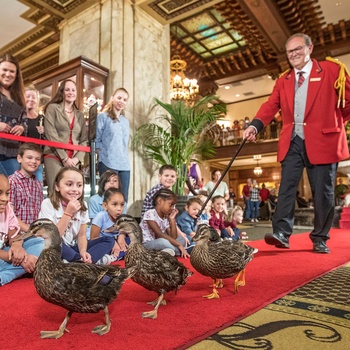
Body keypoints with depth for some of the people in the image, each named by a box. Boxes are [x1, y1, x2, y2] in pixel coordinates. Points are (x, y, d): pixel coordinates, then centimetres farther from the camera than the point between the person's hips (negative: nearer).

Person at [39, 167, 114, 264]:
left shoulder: (82, 206, -1)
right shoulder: (48, 204, -14)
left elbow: (82, 235, 2)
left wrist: (83, 252, -18)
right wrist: (68, 213, -25)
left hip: (73, 247, 5)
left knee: (109, 240, -7)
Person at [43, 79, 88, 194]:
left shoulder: (80, 115, 17)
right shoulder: (53, 108, 5)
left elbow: (84, 140, 12)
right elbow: (51, 135, -6)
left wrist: (77, 158, -4)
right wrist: (65, 158, -10)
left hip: (73, 160, 4)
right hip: (54, 157, -3)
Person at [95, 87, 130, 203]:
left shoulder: (125, 121, 21)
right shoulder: (103, 116, 2)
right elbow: (96, 140, -2)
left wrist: (124, 156, 12)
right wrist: (106, 153, -7)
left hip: (125, 164, 6)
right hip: (108, 163, -6)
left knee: (123, 199, 5)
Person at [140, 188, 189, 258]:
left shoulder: (166, 218, 9)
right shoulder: (150, 214, -14)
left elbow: (173, 237, 1)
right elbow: (160, 234, -23)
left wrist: (172, 219, -2)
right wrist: (179, 245, -25)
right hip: (145, 246, -8)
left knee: (182, 239, -5)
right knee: (163, 241, -37)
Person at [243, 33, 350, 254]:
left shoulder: (332, 70, 3)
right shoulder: (283, 80, 13)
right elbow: (271, 106, 0)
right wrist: (255, 125, -16)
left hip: (322, 140, -3)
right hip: (292, 142, 3)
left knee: (323, 192, 3)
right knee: (286, 187, -4)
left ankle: (320, 239, 14)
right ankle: (281, 233, -3)